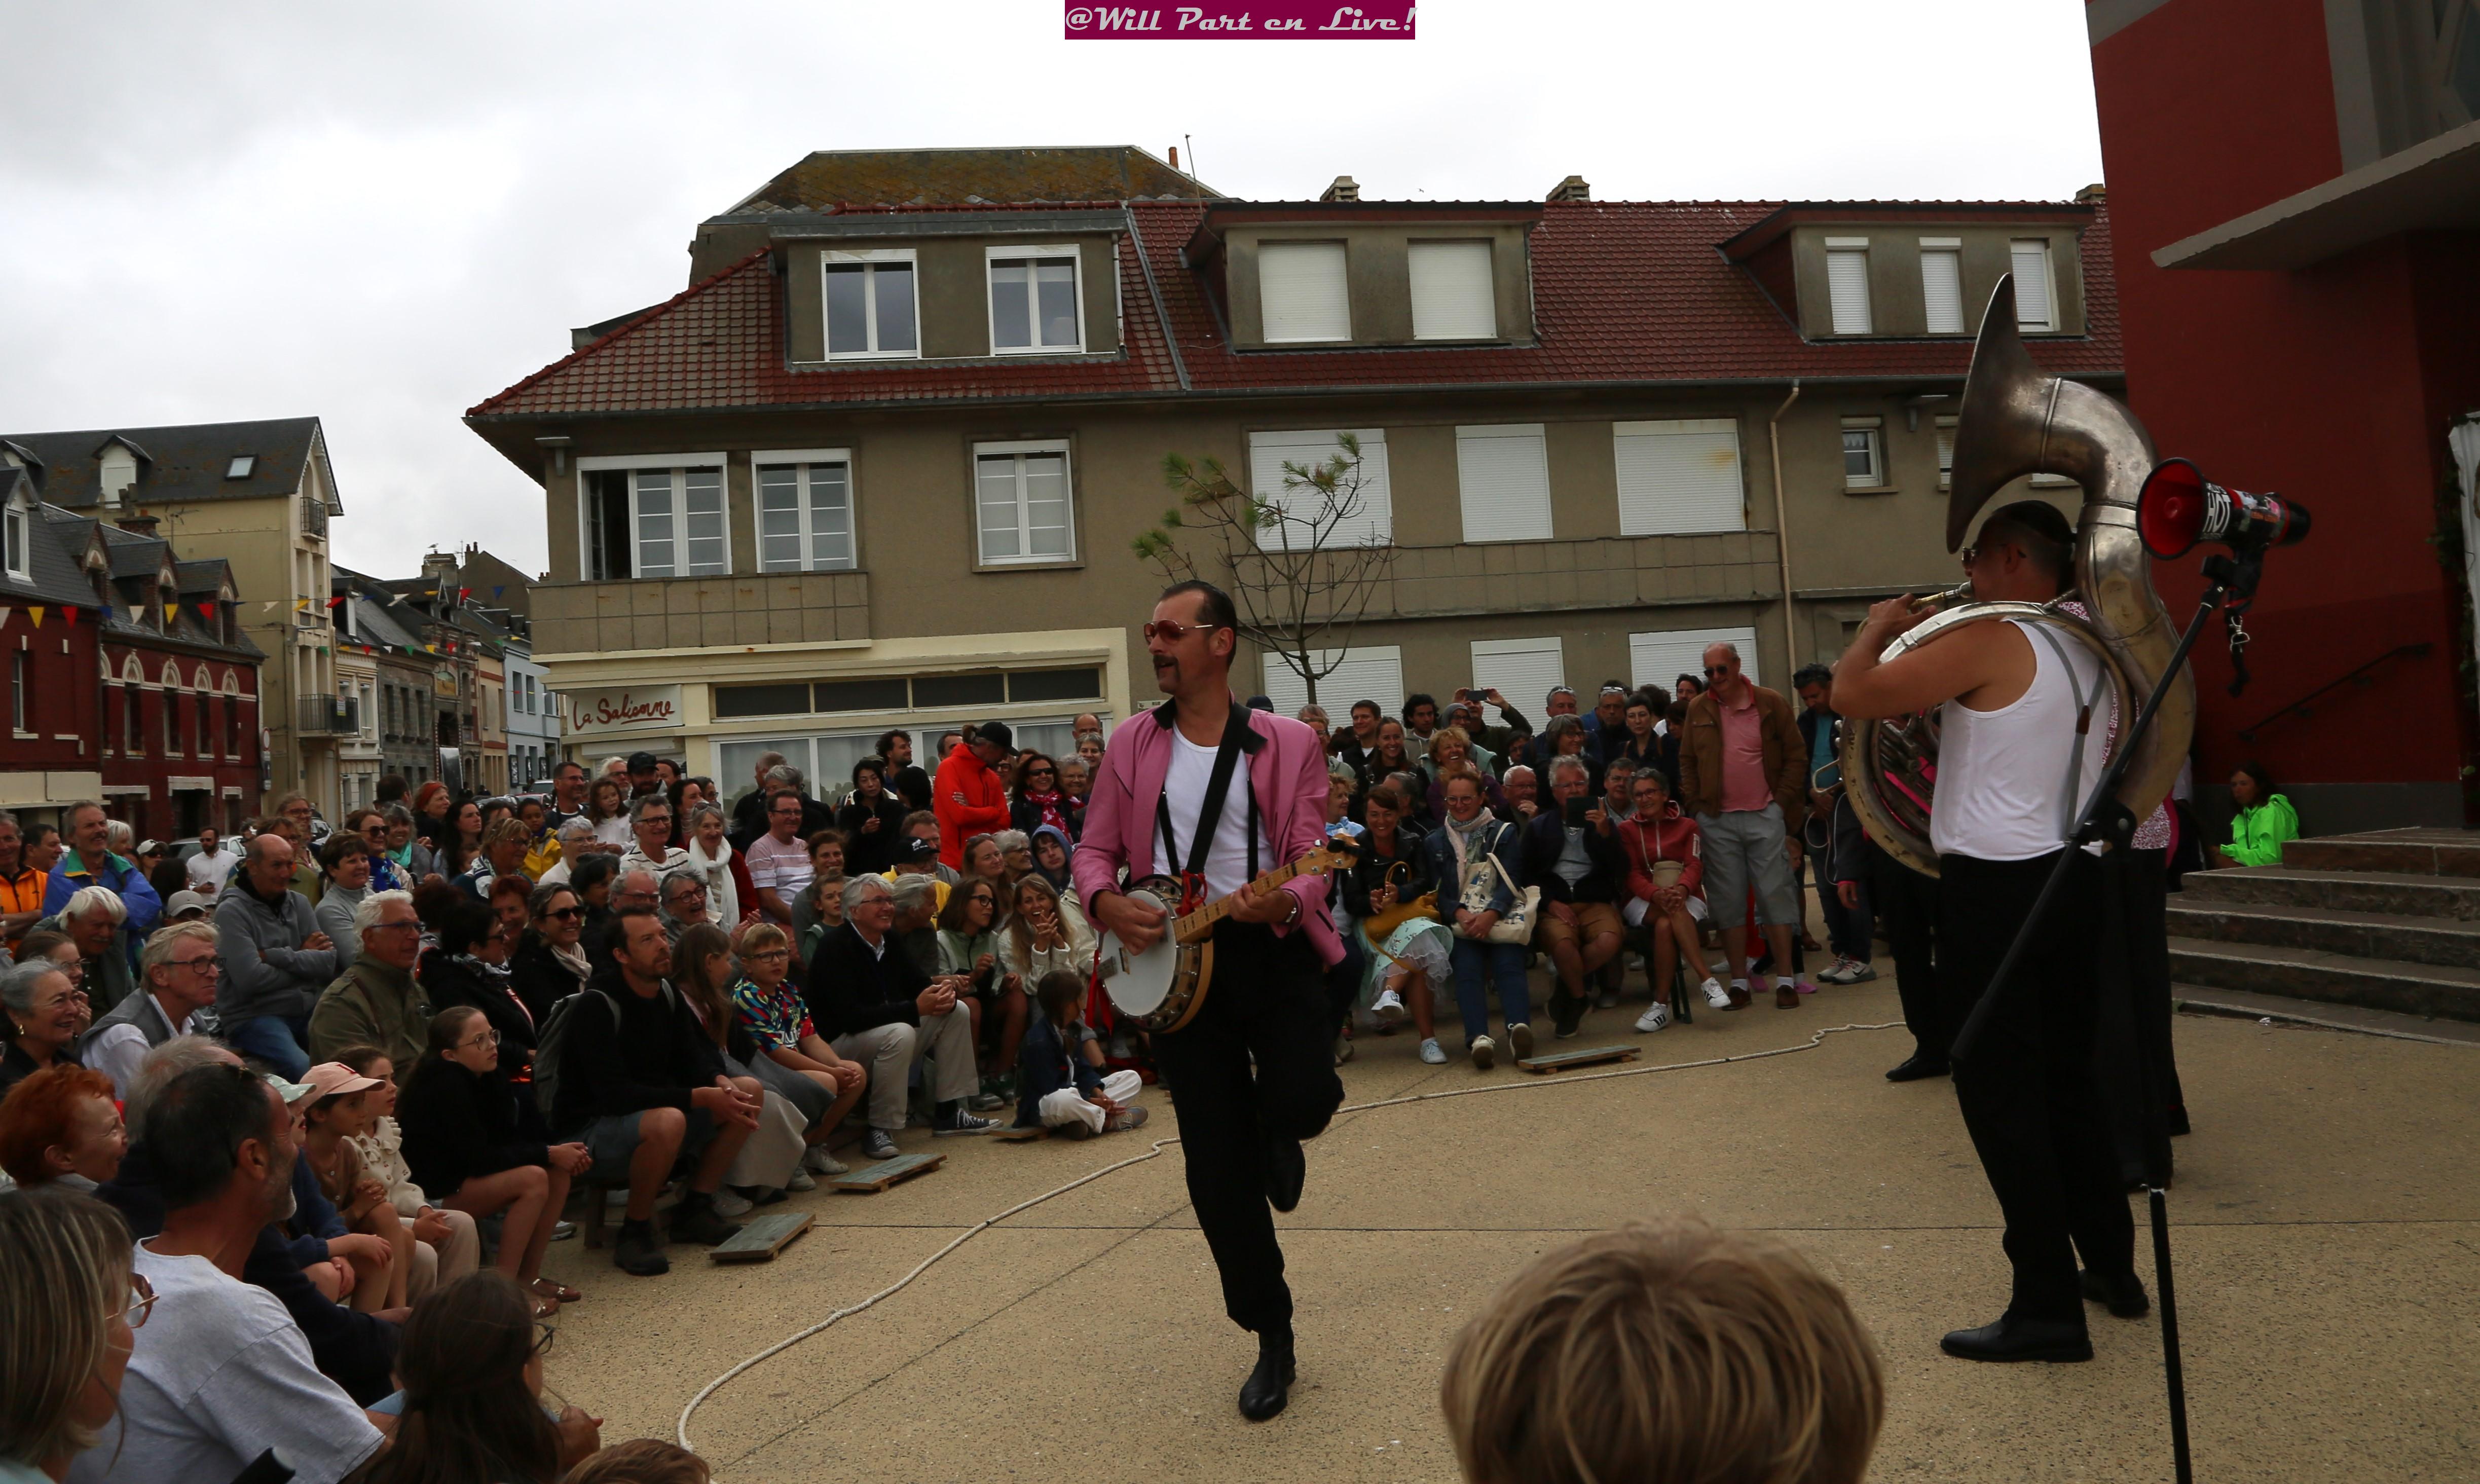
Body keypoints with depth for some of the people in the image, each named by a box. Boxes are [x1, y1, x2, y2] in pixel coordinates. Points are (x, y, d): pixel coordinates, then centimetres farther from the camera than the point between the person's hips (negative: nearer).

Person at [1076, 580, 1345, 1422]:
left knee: (1303, 1104, -24)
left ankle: (1273, 1132, 18)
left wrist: (1281, 902, -28)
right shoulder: (1133, 742, 8)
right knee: (1216, 1172, 4)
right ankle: (1271, 1338, 23)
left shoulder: (1286, 744, 0)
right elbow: (1094, 850, 9)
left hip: (1274, 948, -2)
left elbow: (1310, 862, -6)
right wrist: (1106, 903, -13)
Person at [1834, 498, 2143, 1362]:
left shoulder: (1990, 642, -15)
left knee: (2001, 1094, -2)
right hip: (2074, 877, 8)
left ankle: (2047, 1308, 2)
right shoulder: (2087, 651, 10)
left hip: (1996, 889, -8)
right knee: (2069, 1078, 19)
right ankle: (2112, 1265, 30)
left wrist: (1881, 626, 0)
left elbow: (1853, 694, -19)